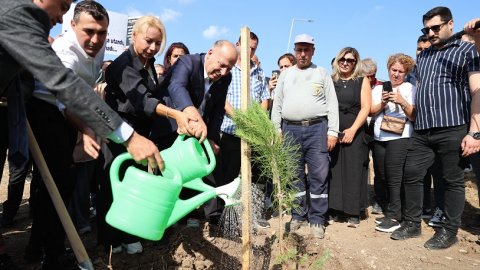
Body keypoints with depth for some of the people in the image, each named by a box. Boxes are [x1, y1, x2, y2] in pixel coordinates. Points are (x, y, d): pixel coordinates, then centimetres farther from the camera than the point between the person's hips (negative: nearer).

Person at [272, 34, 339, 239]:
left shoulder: (322, 73, 10)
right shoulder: (285, 74, 15)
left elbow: (332, 104, 5)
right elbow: (277, 104, 13)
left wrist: (332, 131, -4)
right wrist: (276, 130, 4)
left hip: (317, 128, -1)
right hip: (290, 129, 2)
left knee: (319, 175, -2)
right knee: (294, 175, 6)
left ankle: (317, 219, 9)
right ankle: (298, 216, 19)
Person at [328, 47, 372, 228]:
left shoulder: (362, 81, 7)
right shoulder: (330, 81, 12)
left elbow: (366, 108, -1)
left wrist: (352, 130, -12)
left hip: (354, 133, -1)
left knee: (353, 172, -1)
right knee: (334, 171, 3)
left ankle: (353, 213, 7)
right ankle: (334, 209, 13)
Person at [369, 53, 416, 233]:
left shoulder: (410, 88, 3)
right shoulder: (378, 88, 14)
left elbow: (414, 116, -4)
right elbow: (371, 112, 6)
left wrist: (402, 102, -19)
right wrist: (382, 103, -11)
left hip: (399, 138, -5)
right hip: (379, 138, 5)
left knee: (393, 177, -6)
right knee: (381, 176, 8)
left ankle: (394, 217, 4)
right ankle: (390, 209, 24)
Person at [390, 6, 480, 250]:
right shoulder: (423, 56, 20)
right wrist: (415, 122, 13)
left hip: (453, 129, -5)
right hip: (422, 131, 5)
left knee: (452, 180, 4)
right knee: (411, 175, 5)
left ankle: (449, 231, 18)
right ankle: (412, 224, 19)